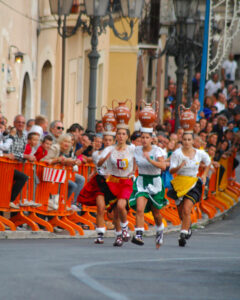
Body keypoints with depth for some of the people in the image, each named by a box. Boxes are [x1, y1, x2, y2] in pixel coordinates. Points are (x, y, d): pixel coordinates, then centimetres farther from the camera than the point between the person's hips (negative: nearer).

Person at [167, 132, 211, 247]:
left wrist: (204, 175, 8)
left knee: (186, 210, -18)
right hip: (179, 183, 1)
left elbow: (208, 162, 19)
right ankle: (188, 228, 41)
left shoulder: (200, 154, -2)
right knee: (181, 212, 10)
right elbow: (171, 171, -13)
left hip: (193, 184, -1)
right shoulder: (177, 153, -8)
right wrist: (180, 166, -32)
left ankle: (183, 235, -18)